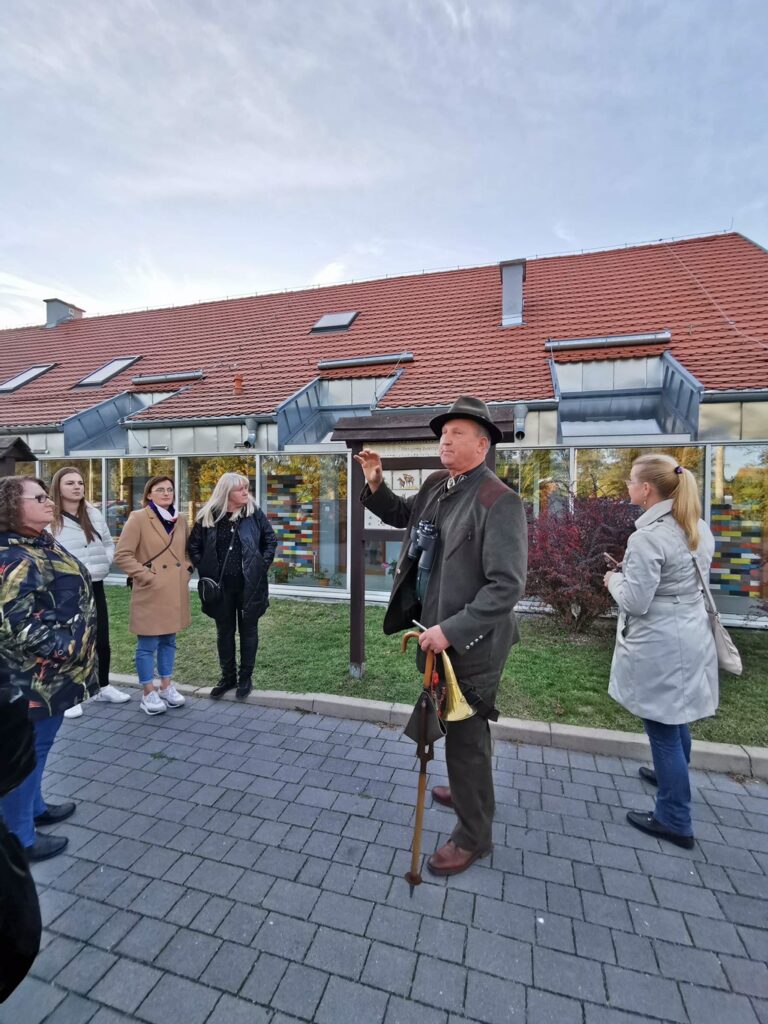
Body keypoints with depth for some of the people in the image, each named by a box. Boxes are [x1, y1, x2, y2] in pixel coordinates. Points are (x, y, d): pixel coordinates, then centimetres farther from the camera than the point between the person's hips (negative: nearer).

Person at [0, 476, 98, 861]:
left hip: (48, 675, 10)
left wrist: (77, 647, 19)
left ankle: (34, 806, 44)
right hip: (34, 678, -10)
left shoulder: (41, 543, 6)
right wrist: (66, 648, -21)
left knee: (38, 746, 24)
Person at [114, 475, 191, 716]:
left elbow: (188, 550, 22)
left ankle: (166, 687, 31)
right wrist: (146, 576, -15)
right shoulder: (138, 518, -9)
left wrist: (187, 570, 7)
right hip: (151, 592, -6)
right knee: (148, 645, 5)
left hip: (176, 592, 6)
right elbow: (122, 555, -12)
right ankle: (148, 694, 20)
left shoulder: (180, 520, 9)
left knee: (169, 641, 17)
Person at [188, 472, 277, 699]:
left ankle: (246, 677, 23)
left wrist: (262, 566, -4)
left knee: (248, 629, 9)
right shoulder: (208, 515, -3)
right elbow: (194, 546, 6)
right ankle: (228, 676, 29)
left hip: (249, 583, -1)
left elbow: (270, 540, 4)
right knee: (224, 631, 13)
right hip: (220, 585, 1)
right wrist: (205, 570, -2)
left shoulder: (254, 513, -3)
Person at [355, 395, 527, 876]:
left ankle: (474, 836, 34)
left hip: (470, 641, -8)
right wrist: (376, 484, 4)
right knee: (456, 726, 27)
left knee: (466, 736, 9)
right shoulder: (436, 485, 3)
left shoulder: (499, 501, -21)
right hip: (438, 629, 8)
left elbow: (507, 586, -25)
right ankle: (469, 790, 53)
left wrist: (450, 631, -27)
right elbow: (402, 515, 22)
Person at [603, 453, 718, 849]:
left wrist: (614, 579, -4)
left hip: (659, 646, -9)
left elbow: (635, 602, -23)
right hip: (691, 636, 9)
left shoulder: (647, 537, -25)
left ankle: (674, 820, 22)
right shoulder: (697, 527, 2)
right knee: (675, 718, 27)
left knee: (662, 727, 6)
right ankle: (671, 774, 49)